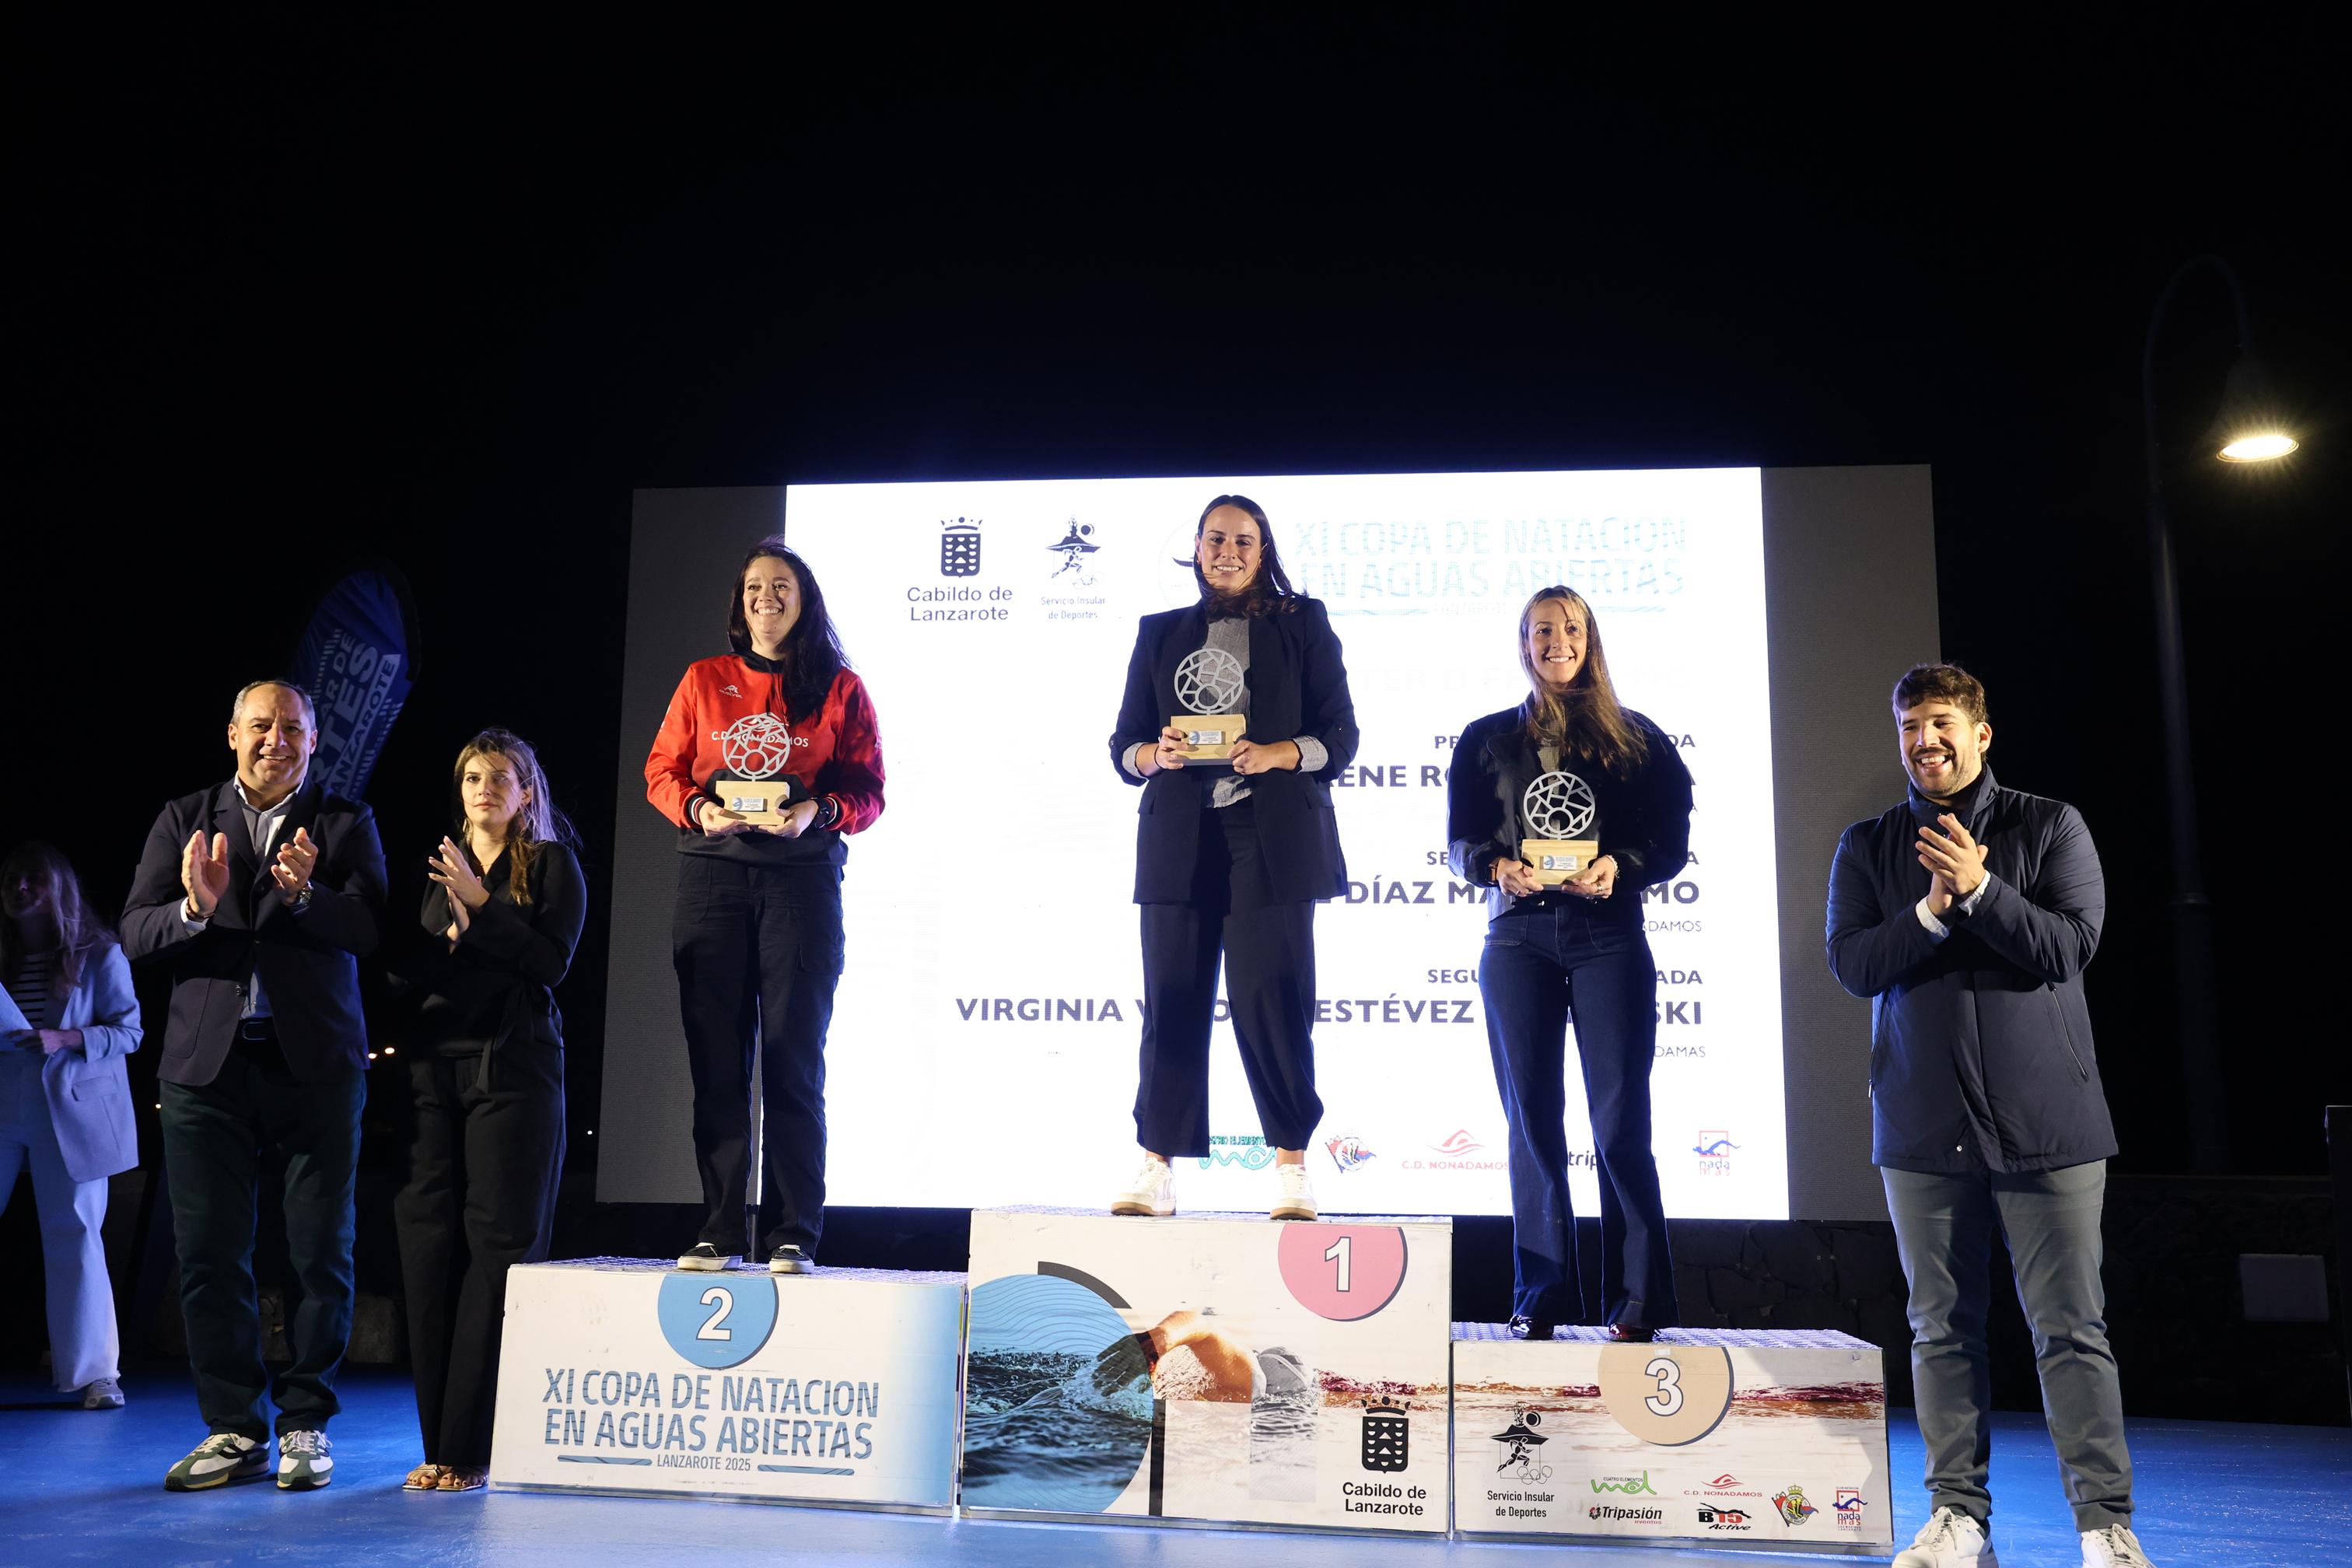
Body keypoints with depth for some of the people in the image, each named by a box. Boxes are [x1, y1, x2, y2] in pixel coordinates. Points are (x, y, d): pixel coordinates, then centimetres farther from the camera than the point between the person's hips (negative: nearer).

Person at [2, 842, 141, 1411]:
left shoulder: (99, 954, 1)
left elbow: (129, 1031, -2)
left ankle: (95, 1373, 4)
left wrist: (65, 1038, -18)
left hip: (72, 1111, -3)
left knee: (74, 1235, -1)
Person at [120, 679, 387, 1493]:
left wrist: (304, 895, -24)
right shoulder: (184, 820, 11)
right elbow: (134, 932, 2)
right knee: (209, 1253, 4)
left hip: (314, 1063, -1)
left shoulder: (345, 824, 7)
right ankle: (236, 1427, 15)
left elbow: (368, 928, -6)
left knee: (321, 1252, 2)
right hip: (207, 1063, 1)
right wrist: (195, 908, -18)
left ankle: (307, 1424, 13)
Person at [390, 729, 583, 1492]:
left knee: (496, 1247, -6)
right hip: (436, 1064, 5)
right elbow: (406, 968, 13)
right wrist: (451, 926, -5)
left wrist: (481, 903, -13)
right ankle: (439, 1443, 9)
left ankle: (474, 1448, -2)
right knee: (428, 1243, 1)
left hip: (513, 1070, -4)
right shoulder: (439, 867, 18)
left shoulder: (552, 864, 4)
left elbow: (552, 960, -8)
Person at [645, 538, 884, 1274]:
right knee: (715, 1057, 0)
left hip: (802, 876, -2)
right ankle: (720, 1231, 6)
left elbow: (868, 791, 5)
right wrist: (698, 809, -8)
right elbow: (662, 771, 12)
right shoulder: (704, 680, 14)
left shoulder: (841, 687, 9)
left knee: (793, 1058, -4)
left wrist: (819, 812, -14)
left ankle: (795, 1235, 0)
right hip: (712, 875, 2)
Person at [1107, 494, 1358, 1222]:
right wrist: (1154, 754, -8)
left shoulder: (1302, 624, 12)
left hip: (1271, 834, -2)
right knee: (1172, 998, -2)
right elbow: (1123, 743, 15)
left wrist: (1277, 754, -13)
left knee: (1272, 997, -7)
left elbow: (1339, 733, 6)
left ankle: (1291, 1165, 2)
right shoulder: (1160, 633, 19)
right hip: (1179, 839, 2)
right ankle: (1154, 1169, 2)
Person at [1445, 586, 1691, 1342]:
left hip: (1608, 933, -1)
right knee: (1532, 1118, 1)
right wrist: (1498, 867, -12)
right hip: (1517, 936, 1)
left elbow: (1672, 841, 6)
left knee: (1621, 1116, -6)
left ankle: (1636, 1298, 0)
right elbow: (1459, 840, 9)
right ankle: (1542, 1298, 5)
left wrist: (1619, 865, -14)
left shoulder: (1636, 737, 12)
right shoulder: (1487, 738, 15)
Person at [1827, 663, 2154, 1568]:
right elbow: (1851, 965, -2)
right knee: (1942, 1327, 7)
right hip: (1924, 1127, 2)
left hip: (2045, 1121, -2)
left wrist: (1979, 890, -18)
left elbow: (2071, 948, -7)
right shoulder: (1868, 848, 9)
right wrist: (1931, 913, -16)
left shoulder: (2051, 828, 4)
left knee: (2070, 1326, -1)